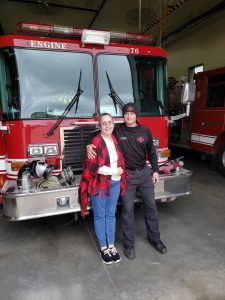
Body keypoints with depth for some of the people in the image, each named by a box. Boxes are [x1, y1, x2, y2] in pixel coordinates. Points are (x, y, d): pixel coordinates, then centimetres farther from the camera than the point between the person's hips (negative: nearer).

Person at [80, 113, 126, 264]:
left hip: (115, 183, 6)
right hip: (99, 184, -6)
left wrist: (120, 174, 7)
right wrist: (115, 171, -14)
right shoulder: (96, 142, -15)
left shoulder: (115, 139, 6)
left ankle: (112, 246, 30)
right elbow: (95, 167, -21)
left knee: (111, 214, 16)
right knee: (100, 215, 9)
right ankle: (103, 248, 25)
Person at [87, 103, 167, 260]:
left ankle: (155, 239, 33)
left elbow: (151, 152, 6)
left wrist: (155, 171, 4)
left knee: (151, 206, 12)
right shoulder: (117, 129, -7)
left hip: (145, 173, 3)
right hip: (127, 175, -2)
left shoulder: (145, 131, -1)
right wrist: (89, 145, -21)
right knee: (128, 209, 5)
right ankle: (129, 244, 23)